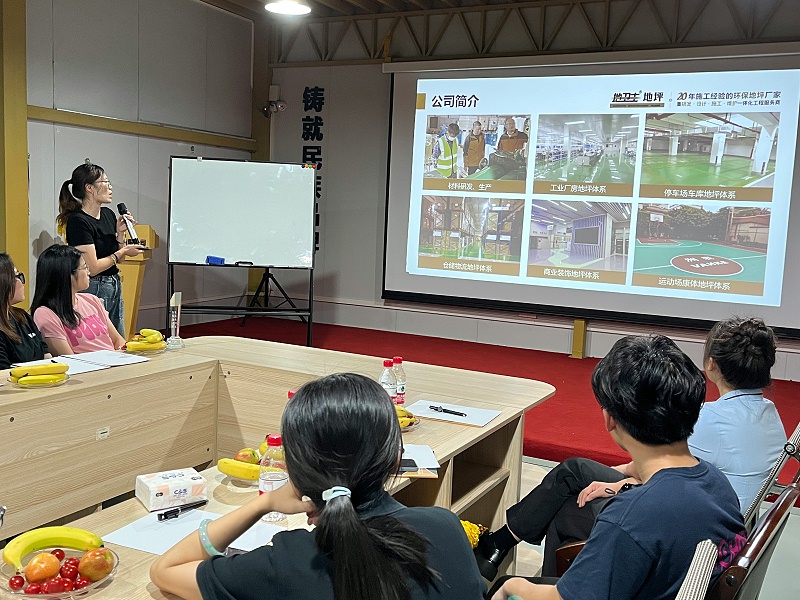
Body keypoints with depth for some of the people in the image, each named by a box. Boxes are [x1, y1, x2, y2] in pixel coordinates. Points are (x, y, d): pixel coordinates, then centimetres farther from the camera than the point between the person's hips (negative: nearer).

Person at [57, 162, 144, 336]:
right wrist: (123, 252, -11)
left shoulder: (108, 214, 9)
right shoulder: (78, 221, -15)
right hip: (94, 288, -8)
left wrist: (120, 234, -1)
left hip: (115, 286, 8)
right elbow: (92, 267, -19)